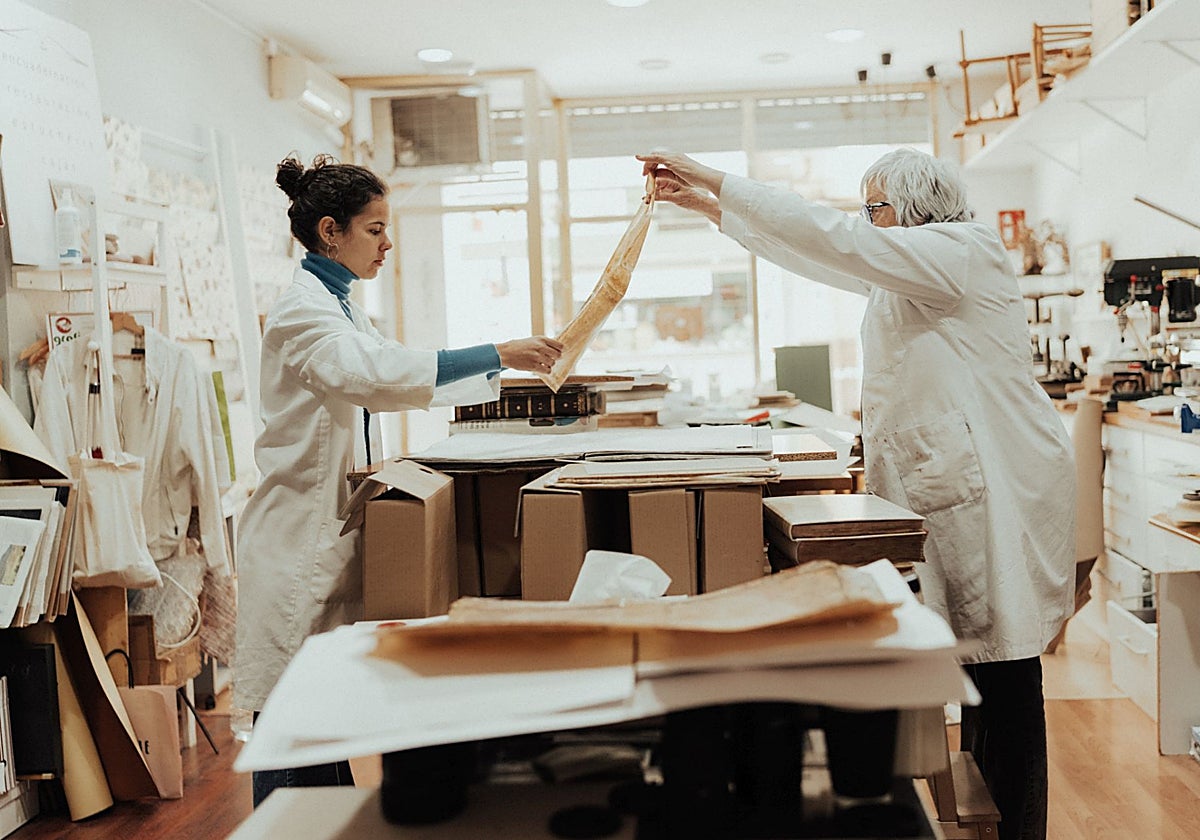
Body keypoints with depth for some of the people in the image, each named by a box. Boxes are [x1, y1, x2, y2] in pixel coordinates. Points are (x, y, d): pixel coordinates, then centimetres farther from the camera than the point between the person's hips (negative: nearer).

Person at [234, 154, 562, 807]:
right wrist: (496, 354, -33)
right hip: (300, 538, -10)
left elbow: (399, 377, 23)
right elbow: (376, 376, -31)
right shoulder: (302, 310, -14)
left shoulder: (340, 308, 16)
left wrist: (506, 375, 16)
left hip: (336, 532, 10)